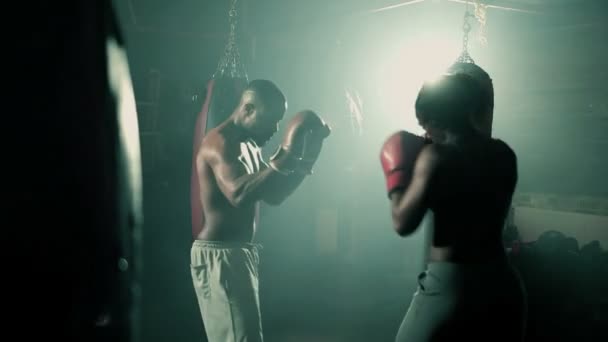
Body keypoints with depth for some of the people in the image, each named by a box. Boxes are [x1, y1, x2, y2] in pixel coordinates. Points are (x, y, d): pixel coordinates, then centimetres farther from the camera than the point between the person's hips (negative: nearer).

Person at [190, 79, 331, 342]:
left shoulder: (247, 145, 16)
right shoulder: (220, 141, -16)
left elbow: (274, 195, 16)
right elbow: (239, 194, -33)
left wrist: (309, 153, 8)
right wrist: (286, 154, -31)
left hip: (239, 253, 10)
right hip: (219, 255, -10)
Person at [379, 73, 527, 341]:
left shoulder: (437, 156, -12)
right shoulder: (504, 154, 6)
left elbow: (403, 223, -13)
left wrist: (397, 177, 2)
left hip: (451, 285, -6)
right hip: (502, 283, 6)